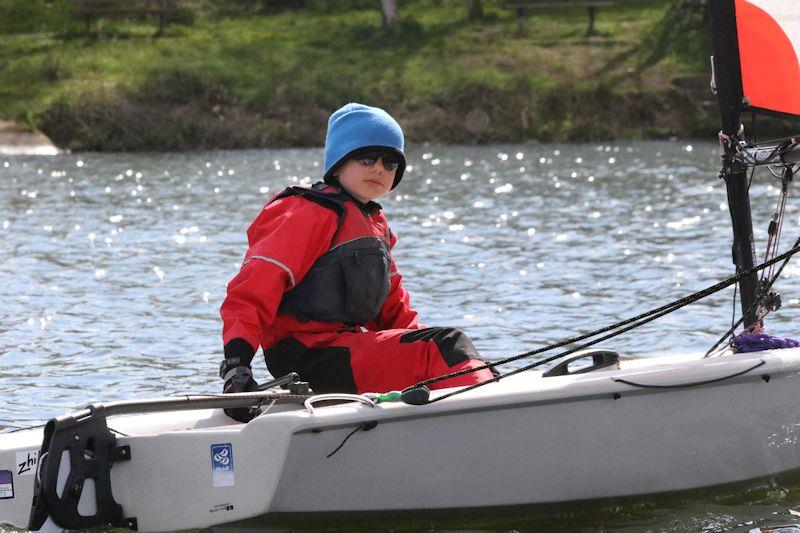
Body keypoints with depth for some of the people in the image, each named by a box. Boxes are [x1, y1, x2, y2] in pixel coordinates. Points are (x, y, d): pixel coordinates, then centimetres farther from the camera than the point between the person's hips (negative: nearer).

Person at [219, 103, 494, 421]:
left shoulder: (375, 225, 23)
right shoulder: (310, 213, -7)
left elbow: (392, 308, 24)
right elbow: (252, 290, -17)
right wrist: (236, 363, -29)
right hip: (308, 358, -10)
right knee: (440, 345, -22)